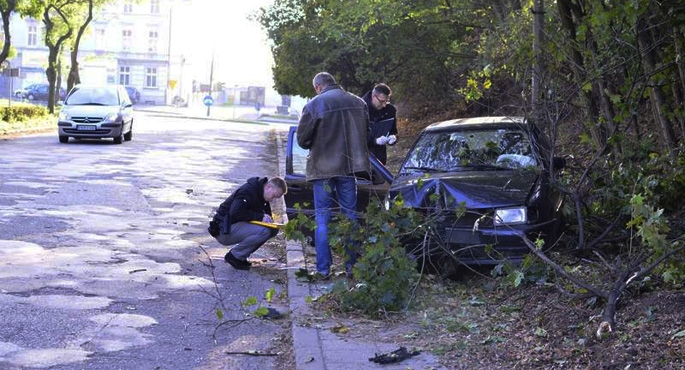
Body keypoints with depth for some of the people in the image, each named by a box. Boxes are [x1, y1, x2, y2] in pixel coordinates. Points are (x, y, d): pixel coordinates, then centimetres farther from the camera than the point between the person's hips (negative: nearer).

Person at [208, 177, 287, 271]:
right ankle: (234, 256, -10)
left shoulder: (262, 194, 10)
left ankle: (240, 255, 3)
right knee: (263, 231, -28)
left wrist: (268, 219, -9)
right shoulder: (248, 191, -20)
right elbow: (235, 213, -30)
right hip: (224, 231, -10)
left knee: (273, 229, -3)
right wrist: (259, 217, -24)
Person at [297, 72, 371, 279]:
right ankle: (351, 266, 14)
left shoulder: (314, 105, -10)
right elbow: (365, 134, 14)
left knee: (322, 219, 5)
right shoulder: (358, 103, 4)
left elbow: (302, 139, -6)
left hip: (323, 168, -3)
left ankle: (323, 269, 4)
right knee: (350, 216, 12)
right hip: (349, 167, 3)